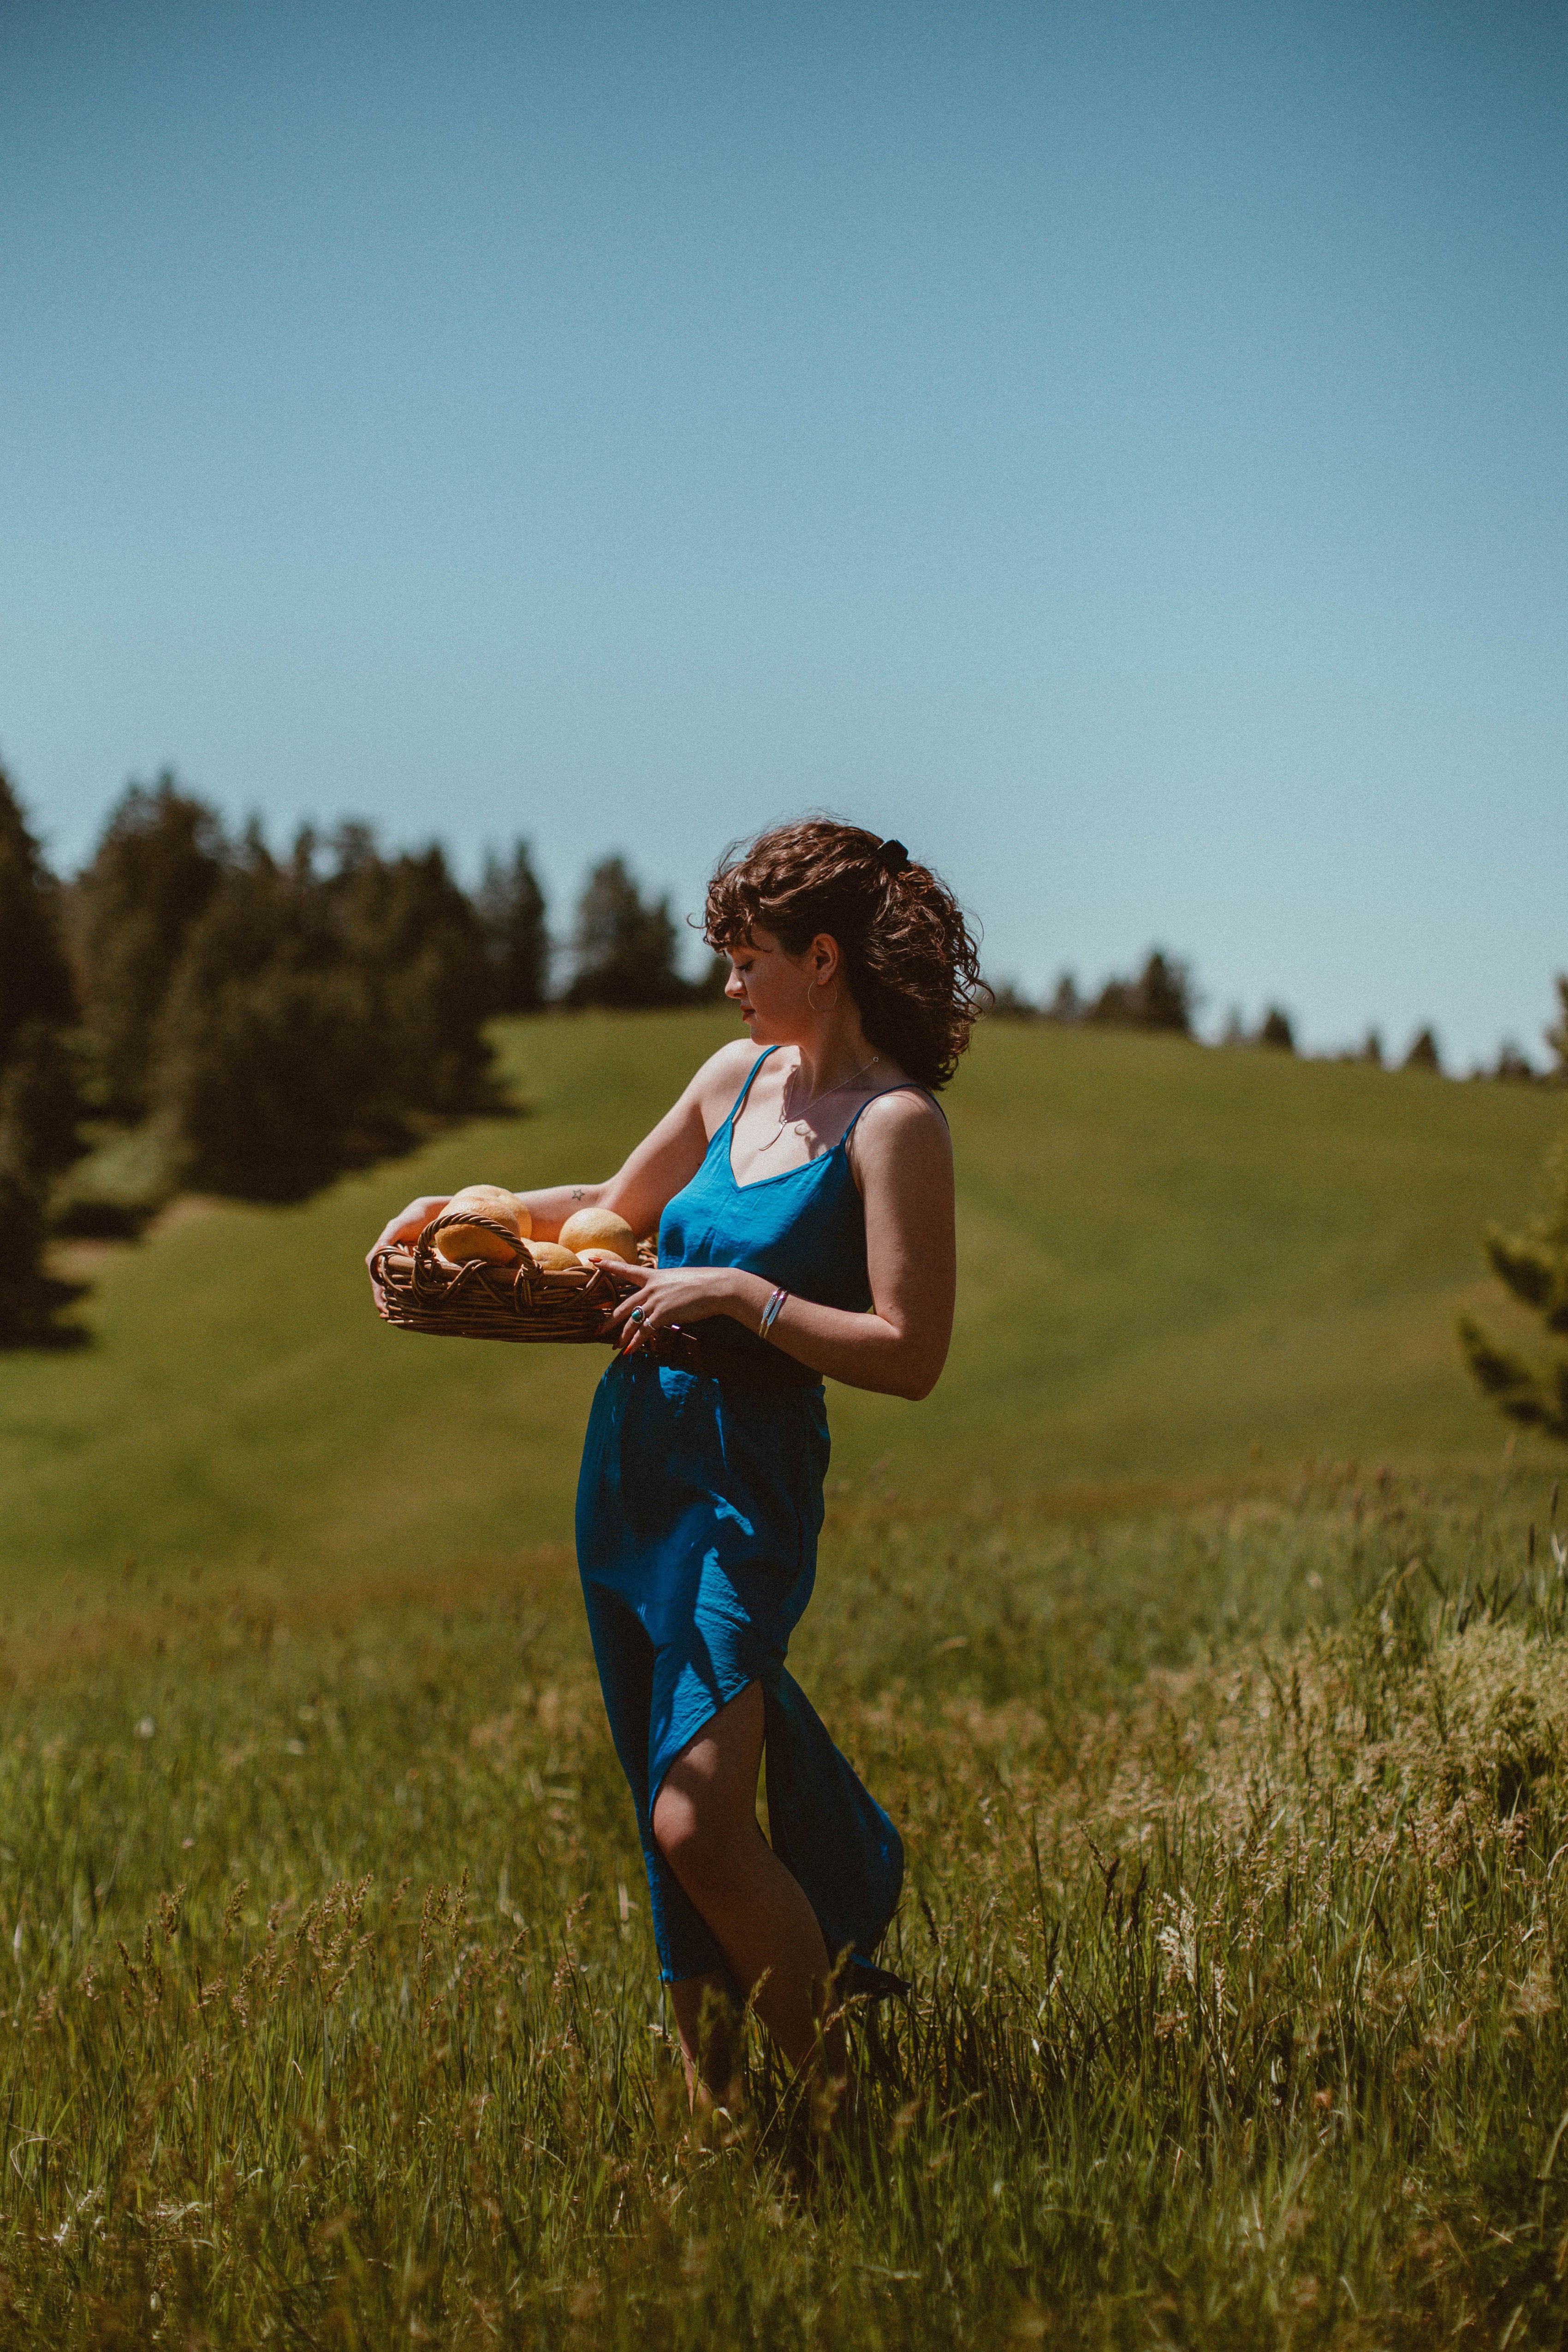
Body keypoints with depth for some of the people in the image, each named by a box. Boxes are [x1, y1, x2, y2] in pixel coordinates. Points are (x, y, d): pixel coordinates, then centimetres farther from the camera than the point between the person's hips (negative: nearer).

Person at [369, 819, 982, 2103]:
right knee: (668, 1817, 14)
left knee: (697, 1820, -16)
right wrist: (463, 1213, 14)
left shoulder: (896, 1124, -12)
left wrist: (740, 1293, -20)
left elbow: (910, 1356, -17)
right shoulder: (739, 1074, 10)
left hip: (751, 1478, -7)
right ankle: (712, 2090, 27)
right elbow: (619, 1206, 26)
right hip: (633, 1456, 8)